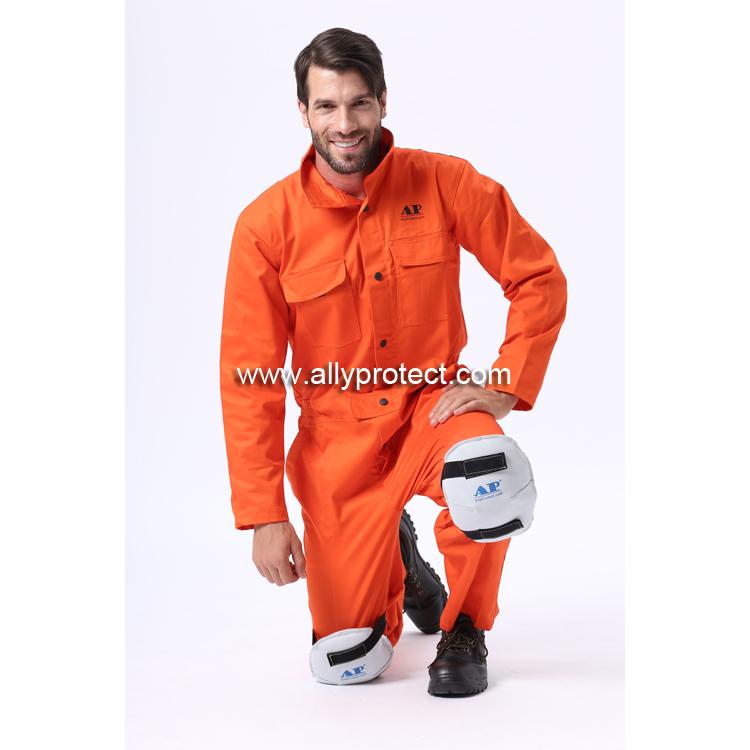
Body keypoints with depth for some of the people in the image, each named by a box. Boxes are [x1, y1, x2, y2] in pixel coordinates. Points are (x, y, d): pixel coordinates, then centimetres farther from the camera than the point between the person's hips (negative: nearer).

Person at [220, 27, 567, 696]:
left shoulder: (444, 183, -9)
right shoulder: (267, 225, -10)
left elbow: (540, 278, -2)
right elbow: (248, 378, -7)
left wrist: (507, 386, -14)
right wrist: (264, 514, -10)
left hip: (433, 406, 0)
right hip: (337, 435, 1)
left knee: (484, 465, -38)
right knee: (345, 663, 0)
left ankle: (465, 629, -6)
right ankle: (396, 557, 38)